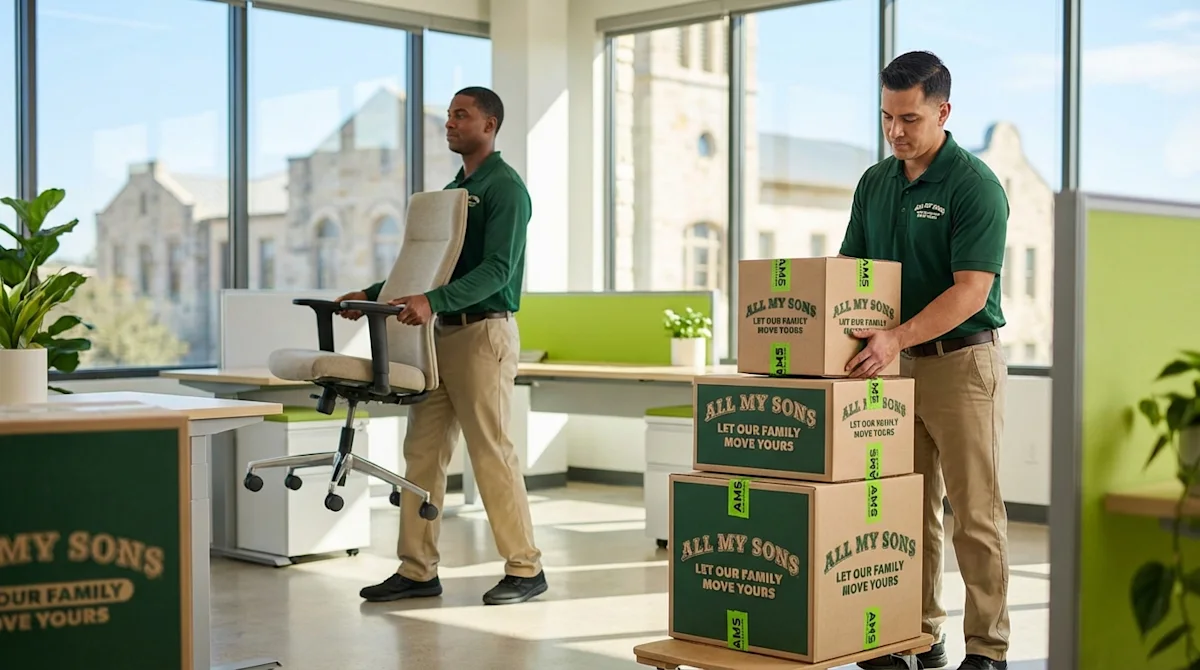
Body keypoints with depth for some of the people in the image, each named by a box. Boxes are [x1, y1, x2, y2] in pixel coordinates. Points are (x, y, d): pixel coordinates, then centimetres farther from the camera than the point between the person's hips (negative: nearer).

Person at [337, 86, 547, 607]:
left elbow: (496, 270, -20)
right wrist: (372, 294, 14)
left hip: (484, 333, -9)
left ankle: (525, 569, 4)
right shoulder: (452, 189, 19)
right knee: (422, 451, 6)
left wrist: (433, 300, -31)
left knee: (491, 451, -6)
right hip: (442, 332, 9)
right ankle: (417, 571, 12)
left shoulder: (505, 187, -8)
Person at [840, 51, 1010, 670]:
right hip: (895, 362, 7)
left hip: (962, 361, -6)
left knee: (975, 513, -1)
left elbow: (971, 291, -20)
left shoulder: (975, 185, -13)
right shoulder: (874, 183, 8)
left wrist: (898, 337, -30)